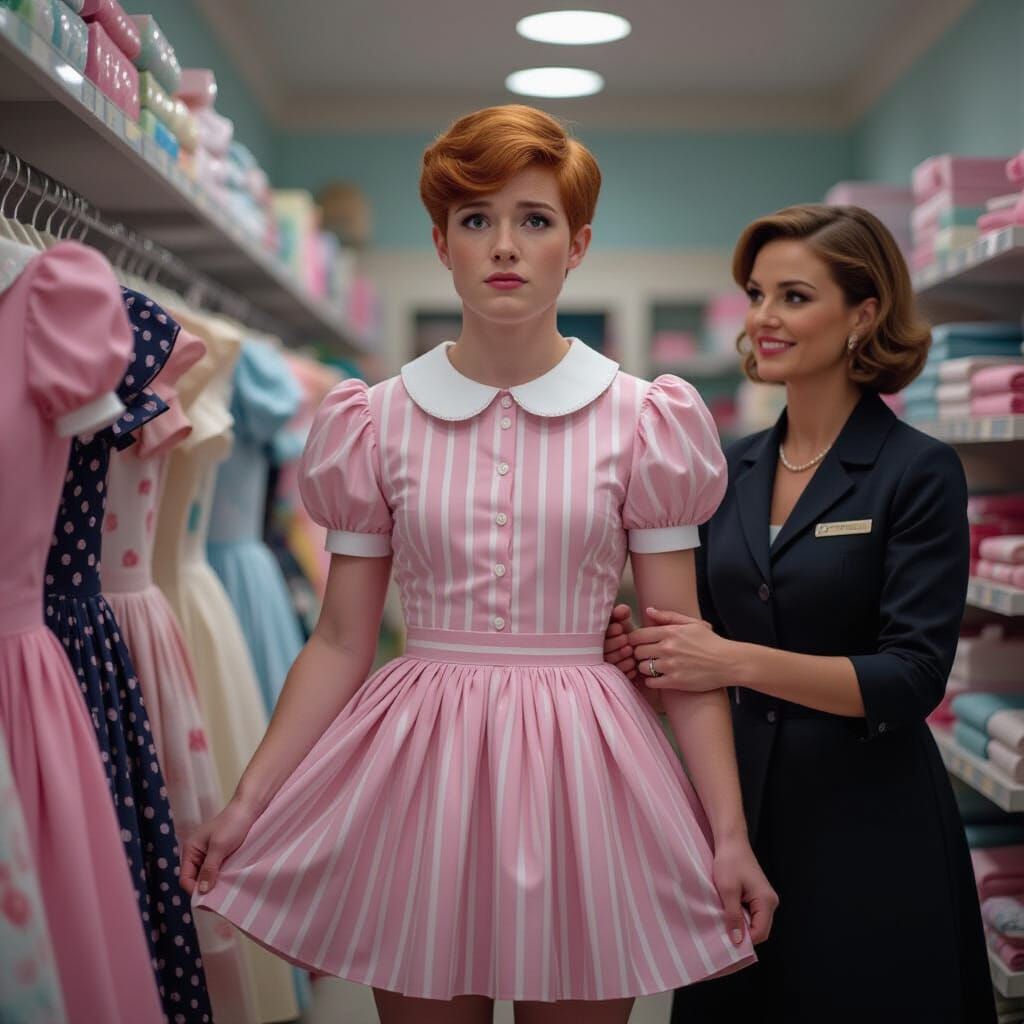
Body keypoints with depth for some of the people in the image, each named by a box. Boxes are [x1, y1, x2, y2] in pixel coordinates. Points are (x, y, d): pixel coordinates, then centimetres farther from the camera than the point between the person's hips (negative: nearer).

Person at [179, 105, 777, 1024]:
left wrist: (730, 832, -4)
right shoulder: (380, 421, 2)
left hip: (578, 769, 0)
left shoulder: (640, 421, -1)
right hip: (420, 769, 1)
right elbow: (341, 643, 4)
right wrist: (248, 801, -1)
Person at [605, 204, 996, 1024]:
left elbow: (912, 679, -17)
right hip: (743, 805, 5)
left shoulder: (918, 472, -10)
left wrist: (737, 660, -26)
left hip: (868, 827, -5)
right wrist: (647, 648, -9)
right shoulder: (734, 470, 6)